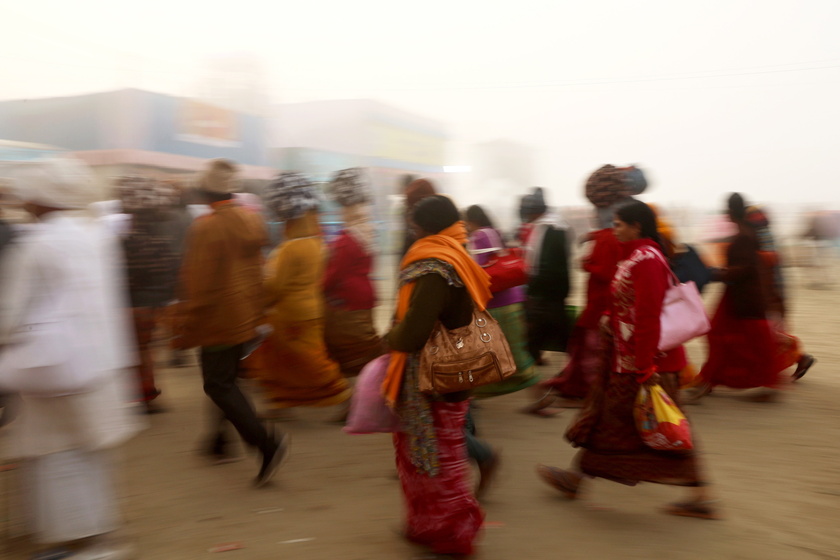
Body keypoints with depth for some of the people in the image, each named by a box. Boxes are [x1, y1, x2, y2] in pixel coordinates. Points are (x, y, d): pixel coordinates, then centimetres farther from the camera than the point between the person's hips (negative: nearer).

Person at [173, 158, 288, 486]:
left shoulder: (205, 227, -20)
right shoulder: (251, 220, 4)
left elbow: (199, 284, -19)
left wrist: (186, 330, -10)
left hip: (218, 322, -8)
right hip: (247, 320, 8)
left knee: (218, 385, -1)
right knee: (227, 380, 21)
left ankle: (267, 444, -10)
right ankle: (220, 440, 34)